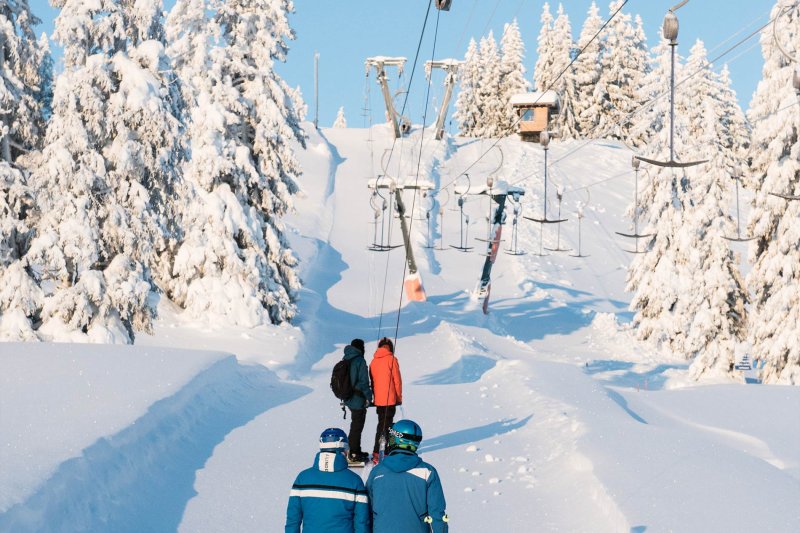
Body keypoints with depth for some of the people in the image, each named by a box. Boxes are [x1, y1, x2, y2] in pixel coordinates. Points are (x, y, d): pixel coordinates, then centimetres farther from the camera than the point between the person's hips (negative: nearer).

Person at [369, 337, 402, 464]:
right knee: (387, 425, -2)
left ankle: (377, 452, 17)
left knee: (381, 423, 17)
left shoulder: (373, 361, 7)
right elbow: (397, 380, -8)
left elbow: (372, 380, 13)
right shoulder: (391, 359, -10)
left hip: (378, 399, 6)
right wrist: (399, 397, 2)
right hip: (389, 399, -6)